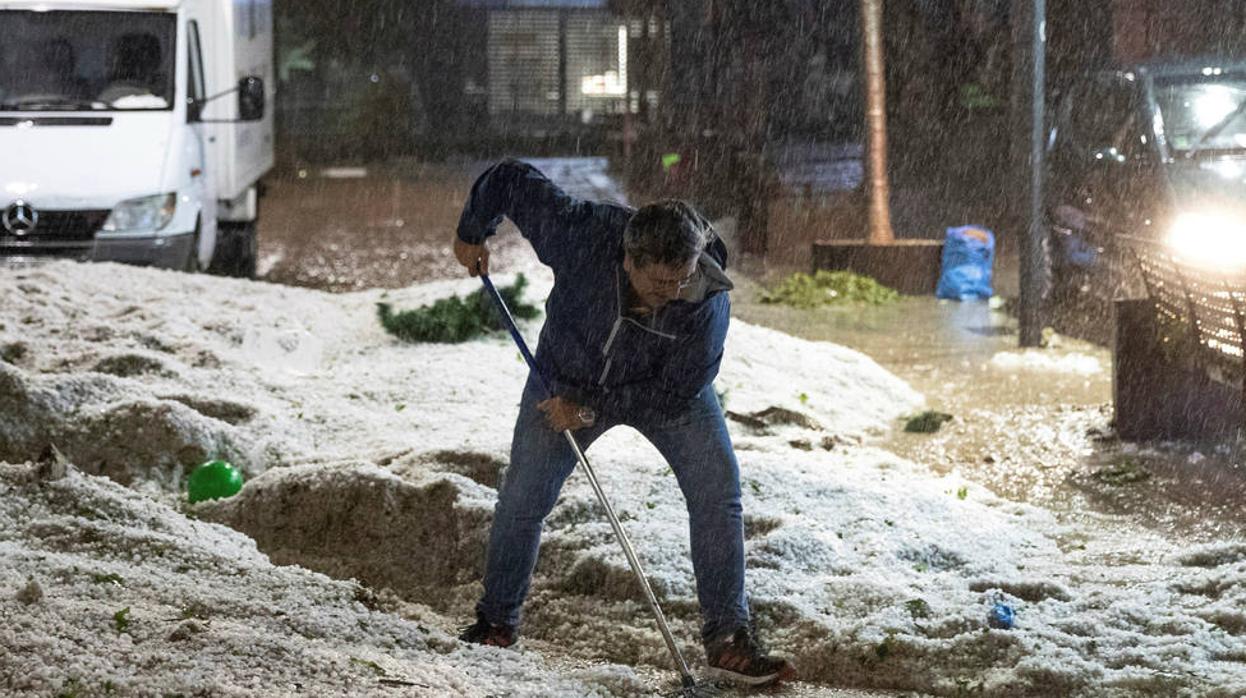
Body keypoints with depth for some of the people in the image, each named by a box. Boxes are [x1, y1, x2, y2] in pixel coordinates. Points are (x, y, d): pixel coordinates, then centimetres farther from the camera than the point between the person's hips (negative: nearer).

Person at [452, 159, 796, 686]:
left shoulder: (708, 299, -35)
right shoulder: (582, 235, -37)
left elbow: (674, 394, -27)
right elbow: (511, 180, -21)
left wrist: (591, 411, -29)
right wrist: (472, 232, -5)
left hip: (666, 390, 0)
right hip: (569, 378, 0)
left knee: (719, 490, -16)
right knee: (521, 499, 0)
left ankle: (728, 640, -9)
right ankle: (496, 624, 23)